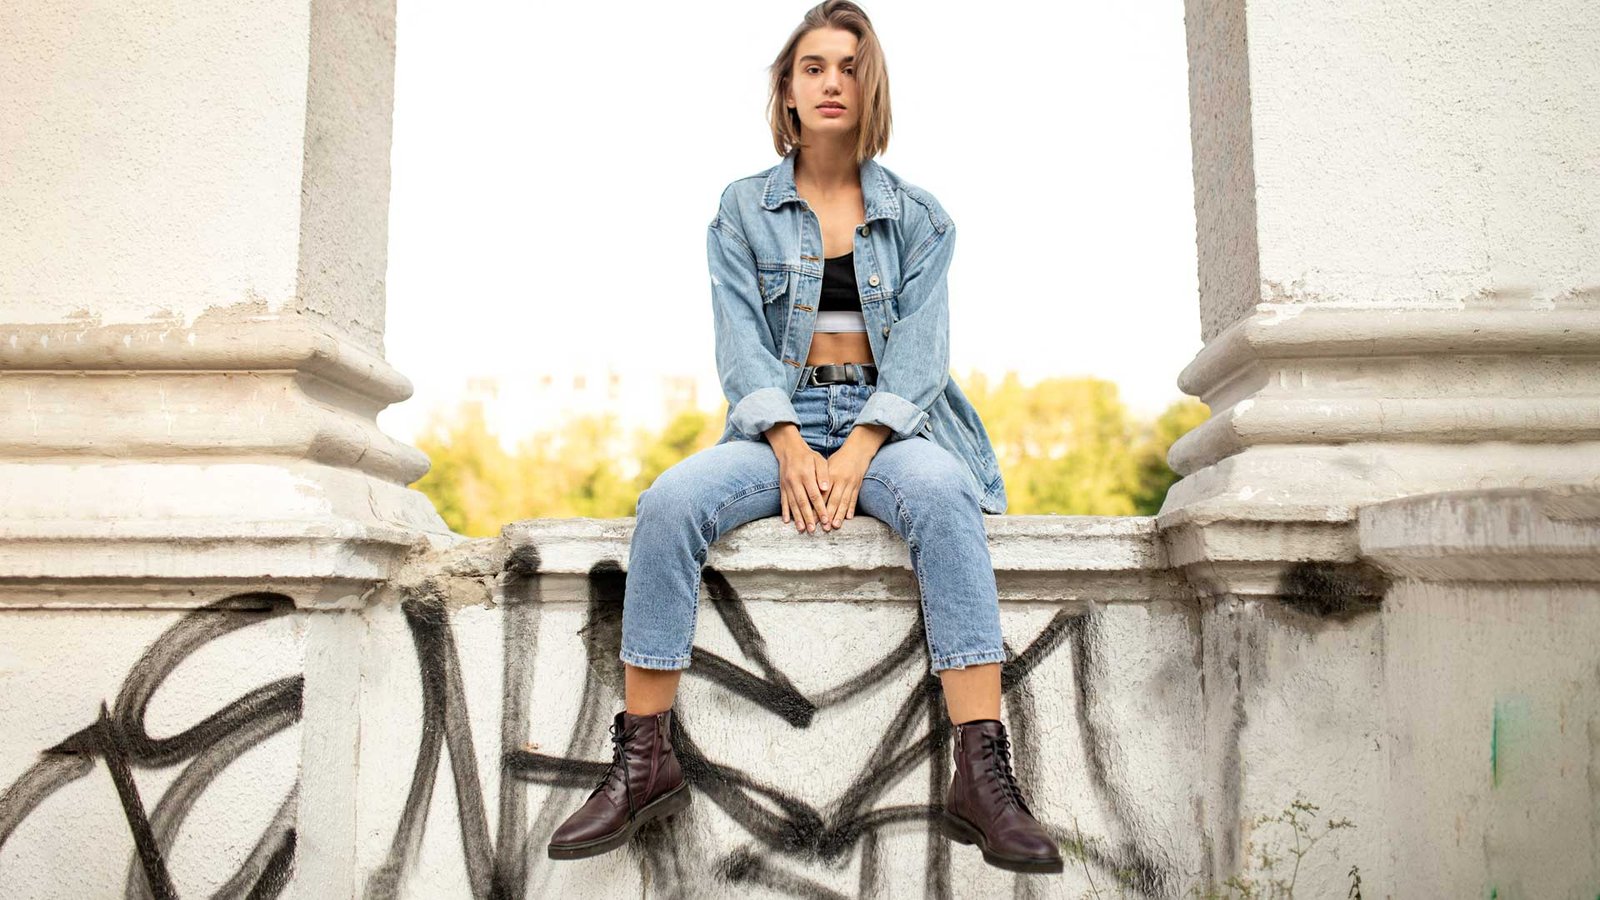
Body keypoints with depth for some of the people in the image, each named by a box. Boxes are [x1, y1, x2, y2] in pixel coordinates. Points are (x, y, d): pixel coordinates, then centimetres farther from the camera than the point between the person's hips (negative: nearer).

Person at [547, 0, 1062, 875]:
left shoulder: (918, 216, 10)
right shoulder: (742, 209, 11)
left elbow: (920, 348, -2)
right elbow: (740, 342, -1)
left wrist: (857, 452, -19)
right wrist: (790, 448, -18)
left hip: (888, 425, 0)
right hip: (778, 426, 1)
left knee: (942, 495, -35)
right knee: (669, 501, -28)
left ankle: (982, 777, -37)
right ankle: (644, 760, -20)